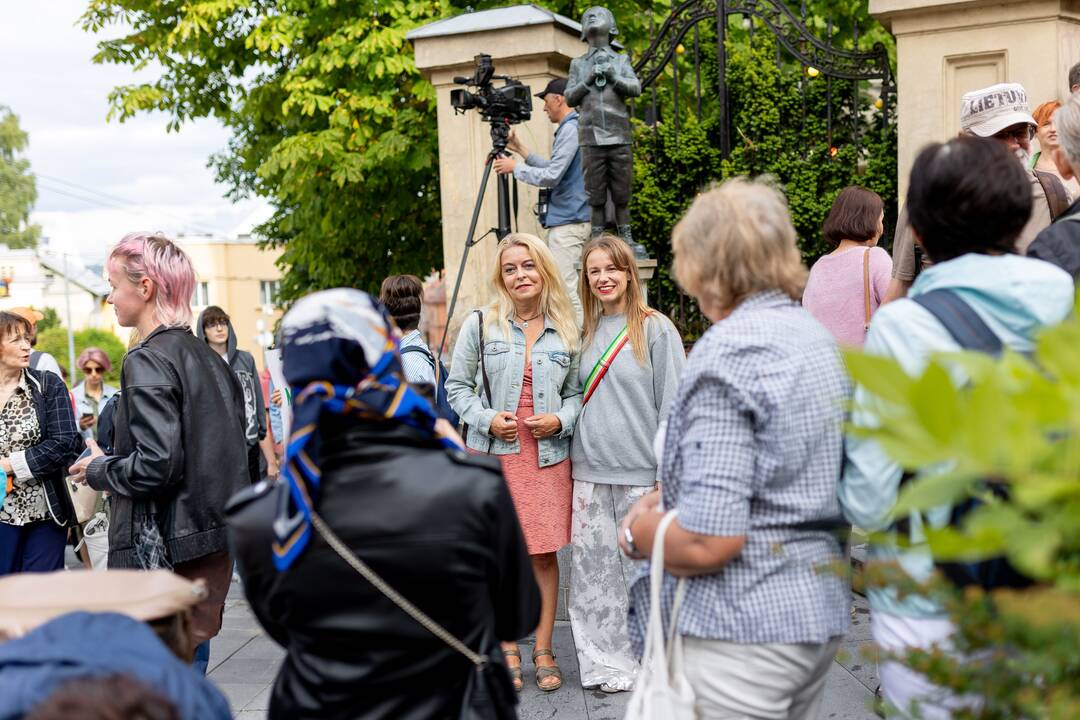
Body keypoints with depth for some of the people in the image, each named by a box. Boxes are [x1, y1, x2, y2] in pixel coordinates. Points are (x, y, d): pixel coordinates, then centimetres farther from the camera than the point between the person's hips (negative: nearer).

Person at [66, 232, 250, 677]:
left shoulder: (147, 361, -14)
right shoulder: (206, 356, 11)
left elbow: (155, 465, -22)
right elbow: (233, 441, 16)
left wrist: (98, 470, -3)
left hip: (167, 548, -8)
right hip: (215, 539, 9)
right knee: (191, 660, 17)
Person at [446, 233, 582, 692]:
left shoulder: (567, 331, 7)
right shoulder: (480, 324, 1)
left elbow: (577, 392, 13)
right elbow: (457, 386, 5)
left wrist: (560, 419, -7)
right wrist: (486, 418, -11)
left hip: (548, 456, 1)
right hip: (493, 455, -1)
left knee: (545, 552, 3)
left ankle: (543, 650, 16)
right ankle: (508, 651, 17)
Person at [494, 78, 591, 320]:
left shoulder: (571, 129, -13)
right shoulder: (572, 127, 18)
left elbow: (551, 176, -20)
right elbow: (555, 170, 25)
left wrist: (515, 167, -7)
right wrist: (521, 149, 22)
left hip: (568, 223, -10)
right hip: (567, 220, 10)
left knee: (565, 288, -10)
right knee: (563, 287, 12)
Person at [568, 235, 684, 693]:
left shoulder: (656, 329, -4)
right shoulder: (586, 332, 11)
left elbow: (672, 404, -6)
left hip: (640, 472, -4)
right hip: (589, 471, 5)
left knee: (643, 566, 3)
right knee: (593, 568, 6)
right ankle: (606, 662, 18)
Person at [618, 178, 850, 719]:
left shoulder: (727, 353, -19)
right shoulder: (819, 339, 9)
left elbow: (709, 541, -24)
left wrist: (637, 533, -5)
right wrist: (672, 496, 15)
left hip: (743, 628, -9)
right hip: (821, 615, 9)